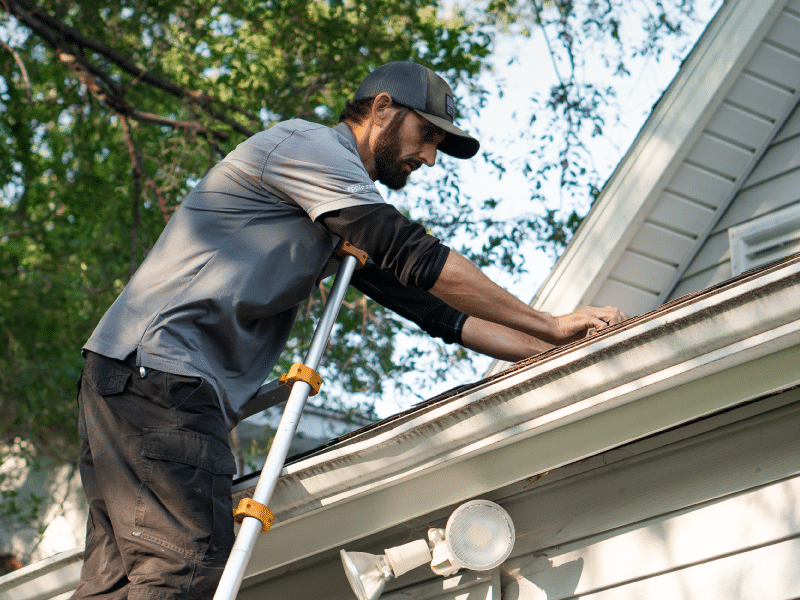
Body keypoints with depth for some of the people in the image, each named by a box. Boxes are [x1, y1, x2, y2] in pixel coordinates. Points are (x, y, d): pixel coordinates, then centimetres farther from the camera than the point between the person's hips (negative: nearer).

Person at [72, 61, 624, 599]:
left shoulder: (344, 222, 28)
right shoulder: (305, 143, -2)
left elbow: (432, 307, 24)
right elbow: (418, 259, -10)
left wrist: (554, 351, 15)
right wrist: (549, 326, -4)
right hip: (154, 362, -10)